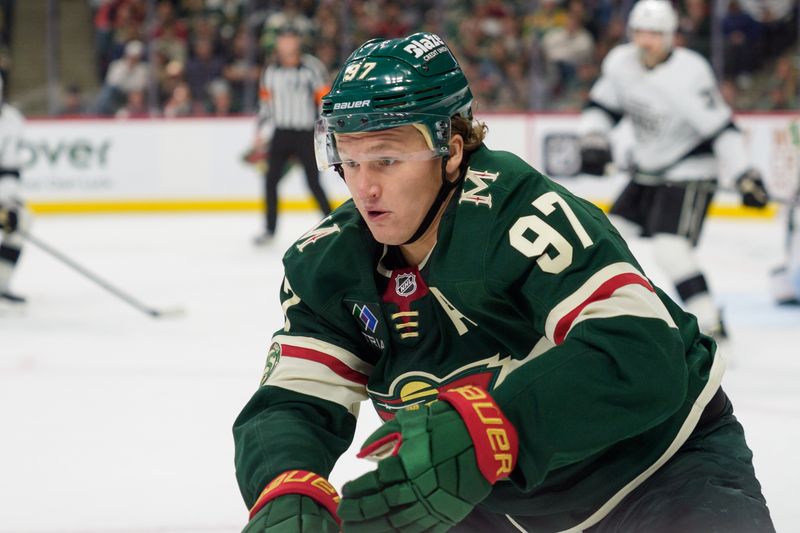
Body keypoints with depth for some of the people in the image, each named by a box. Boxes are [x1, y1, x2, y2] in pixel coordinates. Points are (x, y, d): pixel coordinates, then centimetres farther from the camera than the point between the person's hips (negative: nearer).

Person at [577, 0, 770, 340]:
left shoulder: (689, 73, -24)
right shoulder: (620, 63, -4)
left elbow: (720, 128, -25)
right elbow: (600, 107, 9)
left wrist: (745, 177, -28)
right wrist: (593, 141, -10)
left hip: (689, 174, -8)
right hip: (646, 172, 8)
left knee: (671, 250, -22)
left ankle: (711, 328, -16)